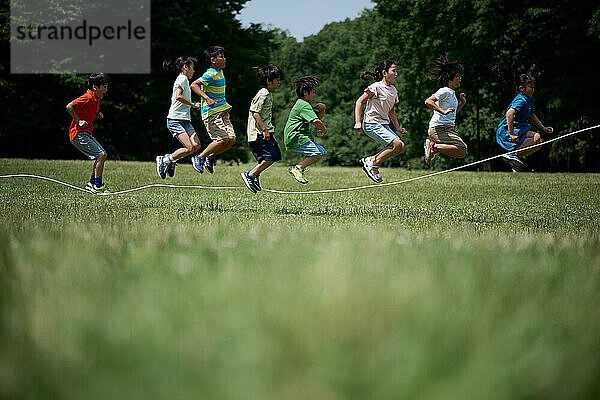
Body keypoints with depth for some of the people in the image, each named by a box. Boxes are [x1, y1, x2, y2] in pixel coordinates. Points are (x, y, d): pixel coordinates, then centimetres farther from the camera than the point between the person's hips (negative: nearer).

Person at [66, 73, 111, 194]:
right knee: (101, 155, -13)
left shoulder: (96, 99, 13)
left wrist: (98, 115, 11)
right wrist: (78, 121, -20)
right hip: (79, 134, -10)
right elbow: (69, 107, -22)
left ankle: (92, 183, 17)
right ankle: (97, 186, -10)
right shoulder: (88, 98, -17)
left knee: (102, 154, 12)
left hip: (86, 134, 10)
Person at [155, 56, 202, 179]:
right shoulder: (183, 78, -8)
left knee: (196, 145, -5)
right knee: (189, 148, -17)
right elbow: (178, 96, -22)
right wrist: (193, 104, -16)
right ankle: (164, 160, -1)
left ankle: (172, 159, 8)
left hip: (185, 120, 10)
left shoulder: (181, 79, 21)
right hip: (175, 120, -10)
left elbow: (173, 99, 26)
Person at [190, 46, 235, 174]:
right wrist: (207, 98, -30)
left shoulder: (220, 72, 14)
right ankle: (199, 158, 0)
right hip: (211, 112, -9)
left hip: (222, 111, 9)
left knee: (231, 139, -3)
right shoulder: (210, 74, -14)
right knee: (222, 140, -16)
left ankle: (210, 157, 13)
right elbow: (194, 85, -22)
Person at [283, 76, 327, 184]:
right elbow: (315, 121, -25)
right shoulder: (304, 105, -13)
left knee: (321, 151, 13)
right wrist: (324, 130, -8)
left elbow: (318, 117, 29)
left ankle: (299, 168, 10)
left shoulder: (301, 104, 21)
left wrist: (321, 110, 9)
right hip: (295, 138, -10)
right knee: (318, 153, -18)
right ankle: (297, 168, -14)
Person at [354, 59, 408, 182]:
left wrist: (398, 127, 17)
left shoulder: (393, 90, 13)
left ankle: (371, 160, 4)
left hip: (384, 125, 8)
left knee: (400, 147, -6)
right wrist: (357, 122, -18)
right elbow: (359, 102, -10)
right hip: (372, 124, -8)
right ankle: (373, 164, -10)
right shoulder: (376, 87, -10)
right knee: (397, 144, -21)